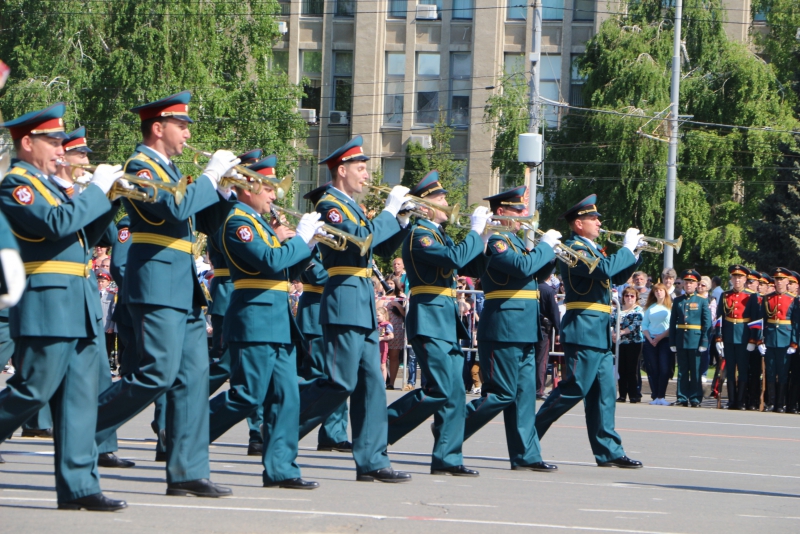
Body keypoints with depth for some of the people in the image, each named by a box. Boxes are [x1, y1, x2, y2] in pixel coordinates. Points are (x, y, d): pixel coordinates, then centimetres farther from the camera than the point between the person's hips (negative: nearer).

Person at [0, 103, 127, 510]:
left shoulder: (47, 184, 21)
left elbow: (82, 236, 21)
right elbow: (57, 224, -22)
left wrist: (111, 200, 9)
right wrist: (96, 189, -13)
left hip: (79, 306, 9)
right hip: (48, 306, -9)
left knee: (80, 395, 3)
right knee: (34, 390, -7)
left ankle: (78, 486, 3)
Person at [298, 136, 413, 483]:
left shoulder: (351, 206, 20)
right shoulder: (330, 205, -9)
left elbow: (382, 248, 20)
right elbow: (360, 238, -24)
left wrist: (403, 221, 6)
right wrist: (390, 210, -15)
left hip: (363, 305, 9)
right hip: (345, 302, -9)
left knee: (371, 383, 5)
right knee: (340, 383, -10)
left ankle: (371, 461, 5)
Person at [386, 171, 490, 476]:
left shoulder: (438, 235, 19)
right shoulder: (419, 236, -11)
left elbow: (469, 266, 20)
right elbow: (454, 258, -26)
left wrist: (483, 235, 9)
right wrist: (475, 232, -15)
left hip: (446, 323, 9)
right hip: (429, 321, -9)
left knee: (454, 393, 5)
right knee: (440, 391, -14)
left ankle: (447, 459, 7)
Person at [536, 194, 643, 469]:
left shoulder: (591, 249, 20)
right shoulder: (575, 248, -11)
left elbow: (618, 276, 23)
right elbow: (604, 269, -26)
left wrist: (635, 255, 9)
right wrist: (627, 248, -14)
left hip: (600, 333, 10)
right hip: (583, 330, -10)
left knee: (604, 393, 7)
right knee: (575, 389, -9)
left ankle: (609, 451, 8)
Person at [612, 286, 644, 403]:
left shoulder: (639, 310, 1)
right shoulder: (618, 309, 14)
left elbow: (634, 326, -12)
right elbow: (611, 321, 4)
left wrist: (620, 333, -21)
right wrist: (612, 333, -15)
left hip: (634, 342, -4)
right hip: (620, 342, 4)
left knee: (633, 369, -6)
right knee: (621, 369, 3)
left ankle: (635, 395, -3)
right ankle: (622, 395, 8)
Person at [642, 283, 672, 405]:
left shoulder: (670, 308, 3)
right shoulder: (650, 308, 14)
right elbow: (644, 325, 11)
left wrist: (661, 336, -13)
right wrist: (649, 339, -5)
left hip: (665, 340, -3)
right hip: (650, 341, 3)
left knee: (664, 369, -12)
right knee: (652, 369, -1)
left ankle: (661, 396, -10)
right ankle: (655, 396, 1)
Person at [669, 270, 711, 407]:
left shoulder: (702, 300, 2)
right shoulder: (678, 300, 10)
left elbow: (707, 323, -1)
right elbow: (672, 322, 9)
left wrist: (704, 342, -8)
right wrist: (672, 342, 3)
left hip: (695, 339, -3)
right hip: (680, 339, 3)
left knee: (696, 371, 0)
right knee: (682, 371, 5)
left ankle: (695, 399, 4)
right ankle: (682, 398, 9)